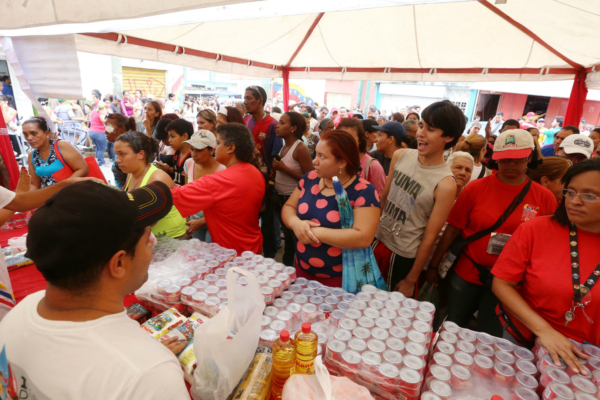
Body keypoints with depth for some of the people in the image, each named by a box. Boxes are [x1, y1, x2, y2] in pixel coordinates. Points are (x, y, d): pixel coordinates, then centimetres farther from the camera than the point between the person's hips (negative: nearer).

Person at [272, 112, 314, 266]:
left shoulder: (301, 148, -19)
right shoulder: (283, 146, 6)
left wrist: (284, 168, -24)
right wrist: (274, 173, 0)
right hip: (281, 198, 9)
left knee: (298, 239, 4)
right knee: (288, 236, 22)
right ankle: (286, 267, 40)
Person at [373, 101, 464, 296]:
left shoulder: (445, 184, -20)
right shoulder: (400, 156, -6)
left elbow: (429, 238, -15)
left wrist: (411, 280, -8)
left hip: (404, 257, -4)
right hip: (377, 241, 5)